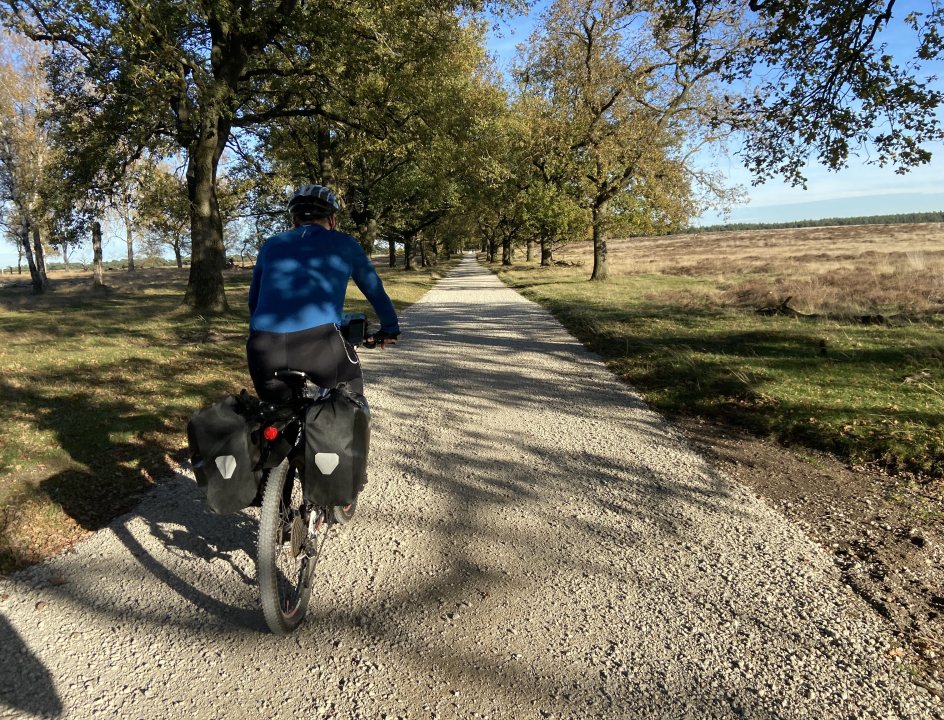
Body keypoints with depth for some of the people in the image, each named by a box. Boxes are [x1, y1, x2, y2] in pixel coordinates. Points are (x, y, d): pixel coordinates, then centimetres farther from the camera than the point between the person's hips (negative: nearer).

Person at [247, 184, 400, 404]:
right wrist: (390, 330, 46)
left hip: (264, 348, 3)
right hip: (318, 342, -2)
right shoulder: (344, 244, 20)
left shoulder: (271, 245, 26)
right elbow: (375, 291, 30)